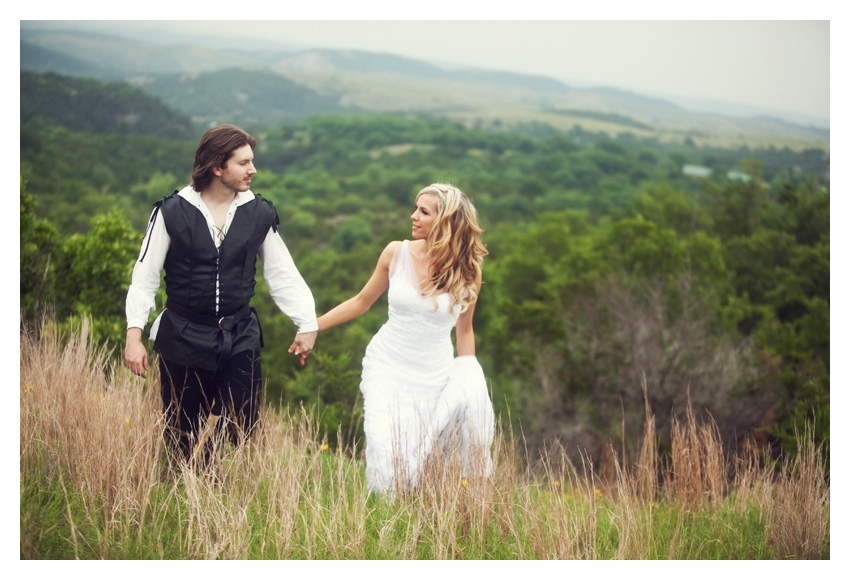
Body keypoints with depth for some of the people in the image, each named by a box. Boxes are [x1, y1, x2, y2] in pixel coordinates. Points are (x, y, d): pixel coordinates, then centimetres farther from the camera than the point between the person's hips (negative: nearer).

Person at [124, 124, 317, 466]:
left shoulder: (259, 214, 2)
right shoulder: (172, 212, -4)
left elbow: (282, 275, 9)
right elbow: (145, 276, -2)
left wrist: (307, 323, 4)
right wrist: (134, 334, -10)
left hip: (241, 340, 2)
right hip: (184, 340, -1)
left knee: (241, 436, -3)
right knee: (182, 441, 6)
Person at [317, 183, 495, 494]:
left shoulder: (467, 272, -6)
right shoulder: (396, 253, -6)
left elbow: (464, 330, 7)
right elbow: (362, 302, 8)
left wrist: (468, 377, 7)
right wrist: (312, 326, 10)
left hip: (436, 375, 1)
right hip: (388, 367, 0)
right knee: (389, 463, -13)